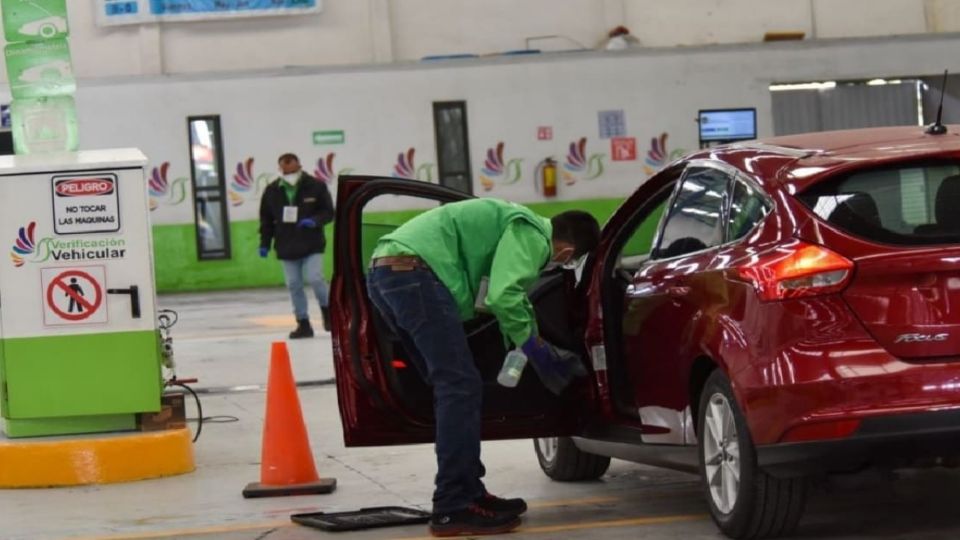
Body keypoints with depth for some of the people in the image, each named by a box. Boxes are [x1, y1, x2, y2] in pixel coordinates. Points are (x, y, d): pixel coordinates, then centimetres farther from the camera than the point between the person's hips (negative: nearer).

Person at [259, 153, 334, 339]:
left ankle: (327, 310, 12)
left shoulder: (316, 186, -5)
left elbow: (328, 212, 0)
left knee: (314, 278, -16)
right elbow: (266, 219, 12)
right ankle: (303, 324, 15)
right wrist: (265, 243, 6)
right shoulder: (271, 191, 2)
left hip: (311, 245, -3)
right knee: (294, 285, 5)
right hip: (286, 248, 3)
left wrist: (315, 221, -20)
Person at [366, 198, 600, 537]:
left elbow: (509, 293, 42)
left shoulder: (522, 225, 29)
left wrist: (542, 350, 49)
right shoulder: (532, 235, -2)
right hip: (414, 271, -10)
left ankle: (468, 494, 19)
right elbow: (503, 296, -15)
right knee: (460, 388, -9)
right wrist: (532, 345, 1)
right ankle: (453, 509, -10)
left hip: (384, 272, 10)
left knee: (451, 387, 16)